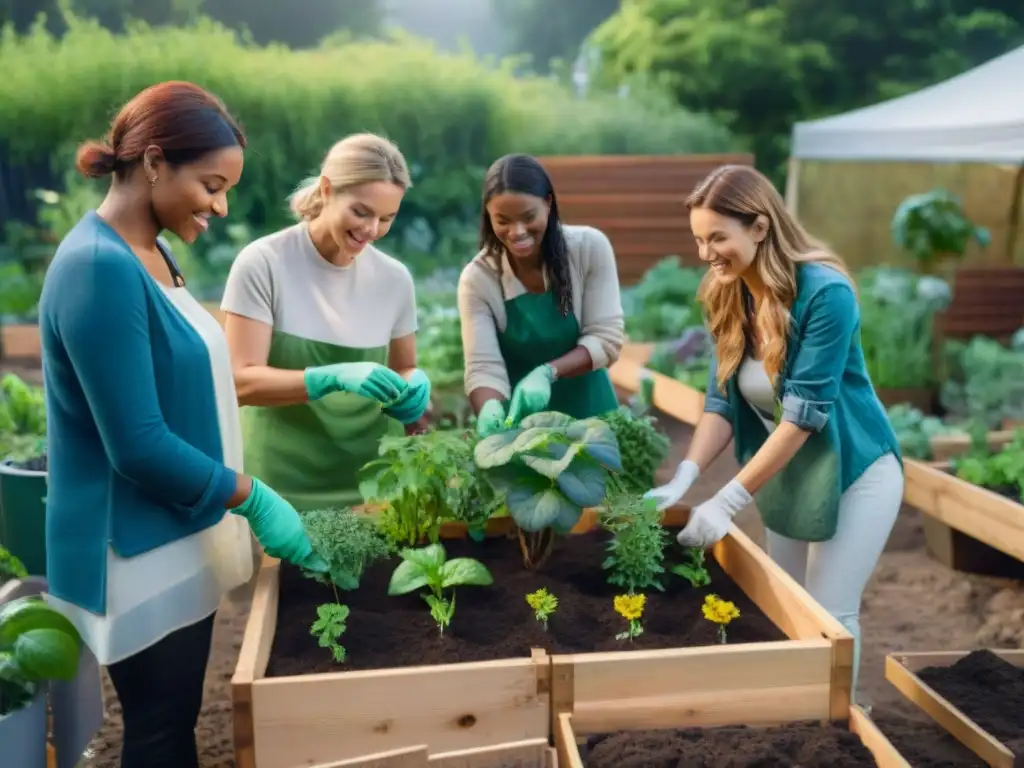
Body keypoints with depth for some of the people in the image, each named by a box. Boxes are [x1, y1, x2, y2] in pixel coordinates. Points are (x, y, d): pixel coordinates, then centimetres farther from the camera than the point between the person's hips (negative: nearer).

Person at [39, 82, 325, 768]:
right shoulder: (100, 269, -23)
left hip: (181, 539, 9)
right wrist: (253, 499, -16)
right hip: (139, 555, -9)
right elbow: (137, 444, -24)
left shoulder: (148, 255, 6)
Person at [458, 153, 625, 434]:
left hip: (590, 415, 1)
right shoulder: (477, 278, -14)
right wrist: (490, 409, -41)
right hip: (521, 422, 0)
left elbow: (607, 339, -14)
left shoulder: (590, 247, -13)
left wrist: (547, 373, -29)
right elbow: (484, 367, -19)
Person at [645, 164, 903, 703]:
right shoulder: (728, 297, -7)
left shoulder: (826, 293, -27)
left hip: (852, 472, -6)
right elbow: (721, 399, -7)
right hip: (781, 472, 6)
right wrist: (683, 479, -21)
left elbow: (804, 413, -29)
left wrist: (728, 502, -30)